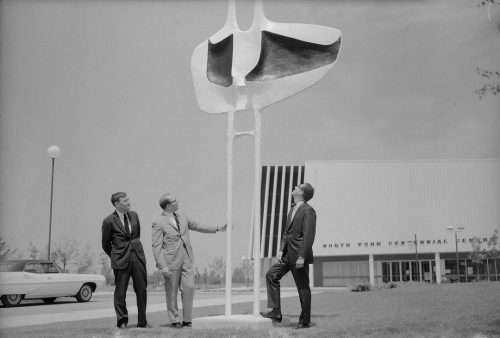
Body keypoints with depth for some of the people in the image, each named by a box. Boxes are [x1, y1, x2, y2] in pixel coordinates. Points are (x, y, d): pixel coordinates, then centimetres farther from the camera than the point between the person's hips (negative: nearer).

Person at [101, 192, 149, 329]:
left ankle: (142, 321, 16)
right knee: (120, 292, 3)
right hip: (121, 260, -4)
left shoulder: (134, 215, 8)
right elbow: (106, 244, 5)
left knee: (142, 290, 6)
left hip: (138, 256, 4)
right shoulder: (109, 221, -6)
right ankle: (122, 321, 18)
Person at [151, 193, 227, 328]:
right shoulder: (159, 223, -8)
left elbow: (197, 226, 26)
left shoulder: (182, 217, 12)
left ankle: (187, 320, 9)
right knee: (171, 292, 3)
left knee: (189, 288, -4)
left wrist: (217, 229, 27)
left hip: (187, 259, 5)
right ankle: (174, 320, 18)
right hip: (171, 261, -5)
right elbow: (156, 247, -10)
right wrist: (163, 266, -18)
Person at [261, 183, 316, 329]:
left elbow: (309, 236, -18)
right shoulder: (292, 209, 16)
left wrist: (302, 257, -22)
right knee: (271, 275, 2)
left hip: (299, 255, -9)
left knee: (303, 288, 1)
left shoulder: (308, 211, -13)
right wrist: (281, 249, 7)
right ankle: (276, 312, 4)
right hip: (288, 254, 9)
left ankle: (305, 321, 13)